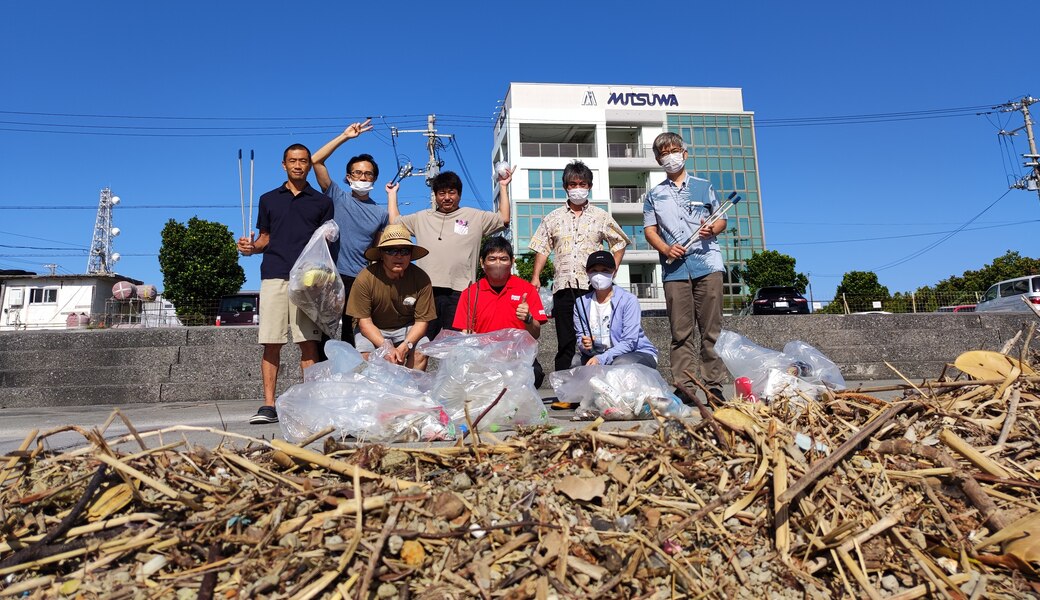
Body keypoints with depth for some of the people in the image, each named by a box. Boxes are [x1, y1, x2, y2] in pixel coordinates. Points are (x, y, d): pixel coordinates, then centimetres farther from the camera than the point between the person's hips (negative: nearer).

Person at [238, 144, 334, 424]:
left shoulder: (322, 202, 14)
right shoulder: (269, 199, 18)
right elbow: (265, 238, 21)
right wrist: (251, 247, 0)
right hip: (274, 276, 2)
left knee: (308, 342, -4)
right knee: (271, 343, -2)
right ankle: (268, 406, 2)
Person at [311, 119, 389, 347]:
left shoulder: (381, 212, 11)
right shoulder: (338, 197, 6)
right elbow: (316, 160, -2)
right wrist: (344, 136, -1)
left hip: (362, 279, 2)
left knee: (354, 336, 6)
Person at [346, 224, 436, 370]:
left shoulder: (421, 279, -18)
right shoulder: (365, 278, -22)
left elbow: (422, 321, -13)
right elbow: (364, 322, -17)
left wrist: (404, 346, -30)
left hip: (407, 328, 1)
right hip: (373, 329, -1)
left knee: (421, 352, -26)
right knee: (365, 354, -27)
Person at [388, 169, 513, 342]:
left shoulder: (475, 217, 13)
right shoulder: (422, 218, 21)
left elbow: (504, 220, 9)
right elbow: (394, 221, 28)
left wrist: (503, 187, 10)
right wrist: (392, 193, 31)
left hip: (458, 293, -2)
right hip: (426, 291, 2)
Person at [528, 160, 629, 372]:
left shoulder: (601, 217, 11)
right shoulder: (553, 218, 14)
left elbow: (619, 244, 15)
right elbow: (542, 249, 12)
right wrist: (535, 277, 1)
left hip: (592, 286, -1)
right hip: (563, 287, 1)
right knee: (565, 343, 3)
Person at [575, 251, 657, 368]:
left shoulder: (629, 300, -12)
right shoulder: (581, 303, 1)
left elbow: (629, 342, -18)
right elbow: (580, 338, 0)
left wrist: (601, 359, -30)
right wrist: (585, 346, -25)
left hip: (638, 354, -4)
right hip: (599, 356, 4)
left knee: (621, 364, -37)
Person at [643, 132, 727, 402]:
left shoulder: (704, 187, 16)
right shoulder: (655, 194, 17)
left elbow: (721, 219, 17)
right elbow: (649, 229, 12)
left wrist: (712, 229, -7)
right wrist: (666, 249, -7)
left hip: (707, 265, 0)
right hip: (674, 269, 1)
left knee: (712, 329, -2)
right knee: (680, 332, -2)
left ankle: (714, 385, 2)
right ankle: (684, 388, 2)